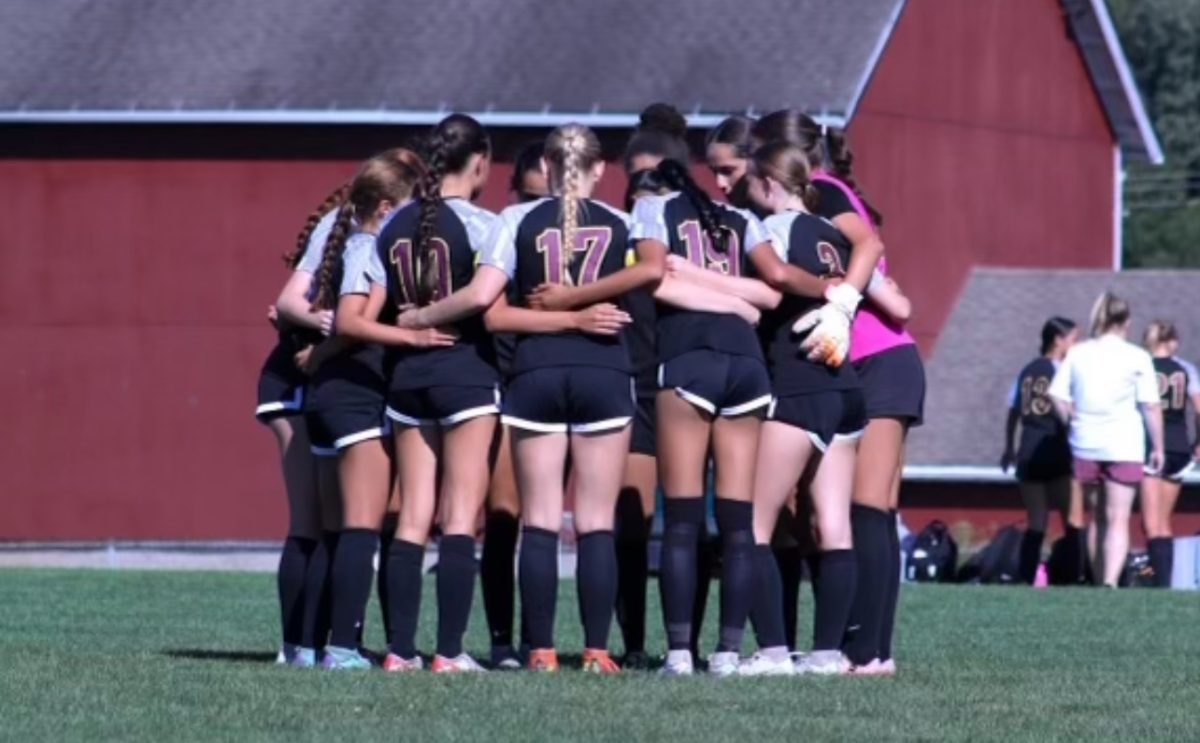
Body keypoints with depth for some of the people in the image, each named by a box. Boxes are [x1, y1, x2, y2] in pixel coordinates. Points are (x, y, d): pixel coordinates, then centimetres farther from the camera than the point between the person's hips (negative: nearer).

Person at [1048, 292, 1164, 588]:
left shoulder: (1077, 354, 4)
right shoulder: (1137, 357, -4)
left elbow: (1057, 397, -1)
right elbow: (1151, 406, -5)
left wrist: (1075, 423, 11)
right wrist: (1158, 447, 2)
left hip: (1086, 446, 3)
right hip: (1124, 447, -3)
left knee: (1097, 517, 17)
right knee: (1118, 520, -5)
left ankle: (1099, 581, 21)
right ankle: (1110, 581, -21)